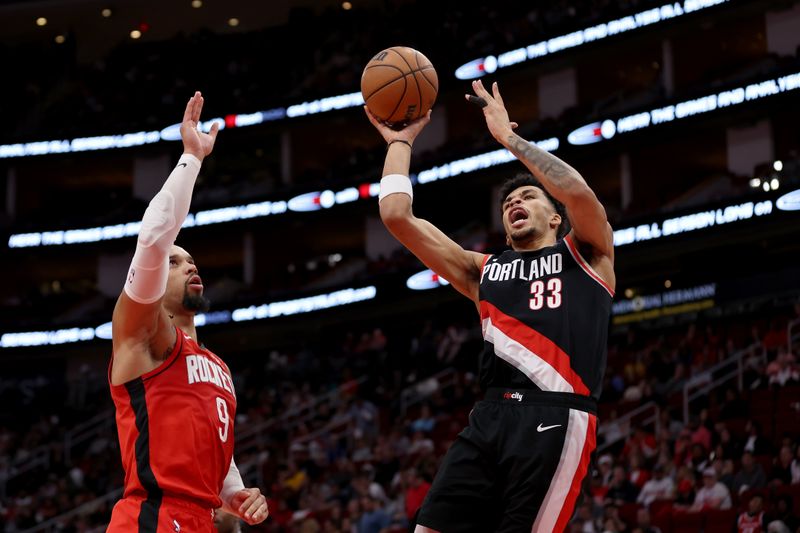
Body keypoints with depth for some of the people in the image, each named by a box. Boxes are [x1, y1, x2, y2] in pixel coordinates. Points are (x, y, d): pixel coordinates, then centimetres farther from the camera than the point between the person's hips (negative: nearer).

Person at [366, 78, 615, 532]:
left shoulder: (586, 254, 15)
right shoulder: (483, 270, 24)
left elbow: (579, 192, -8)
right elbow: (396, 215, 19)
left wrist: (508, 136, -1)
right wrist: (400, 142, 23)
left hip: (558, 419, -4)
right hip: (492, 417, 5)